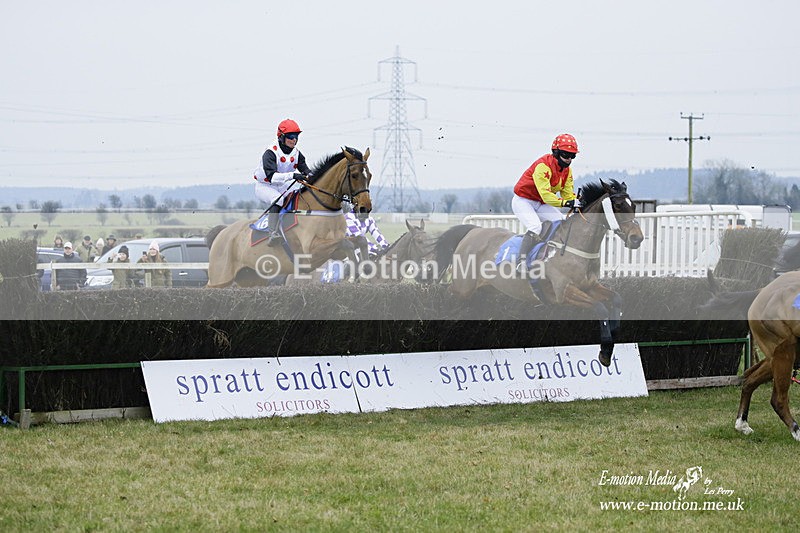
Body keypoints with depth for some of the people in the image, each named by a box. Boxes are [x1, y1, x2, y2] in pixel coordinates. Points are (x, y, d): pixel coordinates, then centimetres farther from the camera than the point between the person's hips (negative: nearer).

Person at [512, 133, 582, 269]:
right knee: (535, 227, -29)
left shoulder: (567, 170, 1)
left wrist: (576, 203, -21)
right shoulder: (543, 166, -28)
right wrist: (566, 203, -46)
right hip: (523, 201, -9)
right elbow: (545, 194, -36)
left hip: (540, 204, 9)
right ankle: (521, 261, -29)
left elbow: (568, 193, 1)